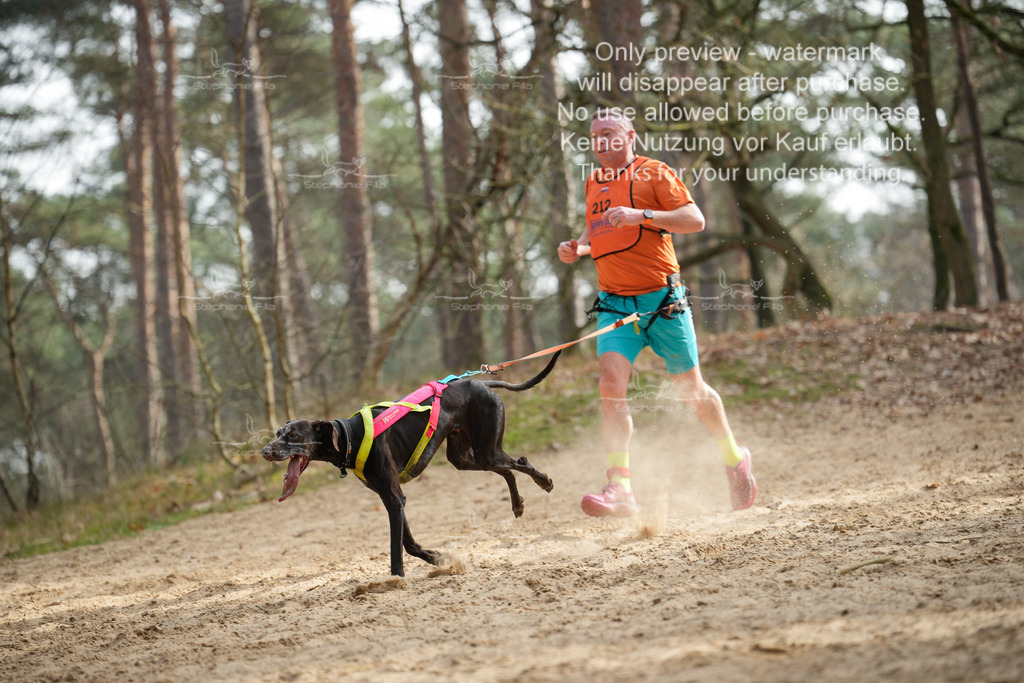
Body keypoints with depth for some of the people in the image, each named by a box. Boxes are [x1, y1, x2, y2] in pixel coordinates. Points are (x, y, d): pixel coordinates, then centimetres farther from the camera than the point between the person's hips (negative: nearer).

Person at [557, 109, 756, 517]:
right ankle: (619, 488, -23)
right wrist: (577, 247, 10)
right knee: (611, 383, -17)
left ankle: (735, 459, 31)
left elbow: (695, 220, -15)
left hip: (662, 298, -4)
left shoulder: (653, 173, -4)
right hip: (614, 302, 4)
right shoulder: (594, 183, 14)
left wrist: (641, 215, -27)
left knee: (690, 388, 6)